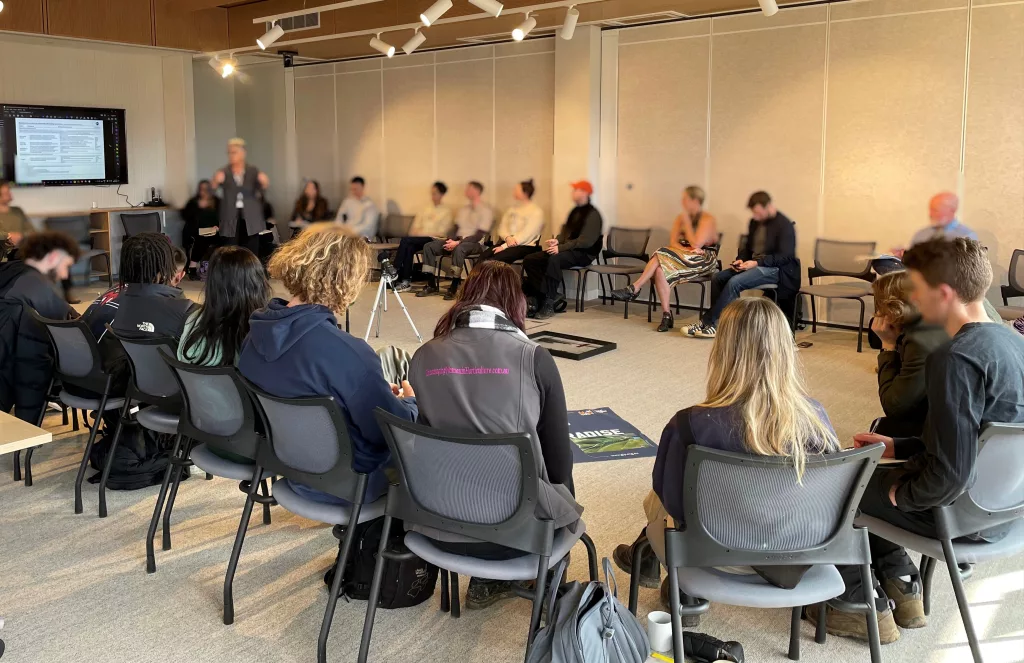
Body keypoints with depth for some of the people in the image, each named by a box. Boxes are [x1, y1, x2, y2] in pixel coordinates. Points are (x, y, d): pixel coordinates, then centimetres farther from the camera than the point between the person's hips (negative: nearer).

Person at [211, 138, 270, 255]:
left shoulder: (253, 171, 5)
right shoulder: (224, 172, 3)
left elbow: (263, 188, -5)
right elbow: (213, 187, -11)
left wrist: (264, 182, -28)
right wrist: (216, 181, -34)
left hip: (251, 219, 1)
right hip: (231, 220, 0)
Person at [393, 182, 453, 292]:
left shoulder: (446, 211, 7)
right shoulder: (425, 209, 23)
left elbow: (442, 232, -3)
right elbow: (415, 227, 20)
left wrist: (421, 233, -9)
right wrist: (415, 232, -4)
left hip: (433, 239, -5)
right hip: (419, 238, 5)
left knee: (405, 240, -28)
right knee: (409, 247, -31)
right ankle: (406, 281, -32)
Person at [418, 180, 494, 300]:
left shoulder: (486, 210, -5)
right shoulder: (464, 209, 20)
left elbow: (479, 235, -14)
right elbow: (456, 228, 18)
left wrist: (458, 242, -22)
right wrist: (450, 240, -6)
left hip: (475, 243, -8)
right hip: (457, 241, 8)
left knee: (459, 249, -41)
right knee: (428, 246, -10)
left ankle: (454, 288, -35)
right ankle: (431, 285, -10)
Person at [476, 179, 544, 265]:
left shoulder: (536, 211, -4)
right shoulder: (512, 208, 19)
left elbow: (527, 234, -14)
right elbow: (502, 228, 13)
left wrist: (505, 246, -19)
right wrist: (508, 238, -12)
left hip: (525, 246, -6)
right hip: (507, 242, 7)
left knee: (496, 259, -32)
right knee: (483, 256, -22)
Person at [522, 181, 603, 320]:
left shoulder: (592, 214, -9)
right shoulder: (575, 211, 17)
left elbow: (586, 240, -19)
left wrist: (561, 247, -25)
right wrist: (556, 240, -3)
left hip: (583, 253, -9)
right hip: (567, 249, 9)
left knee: (554, 260, -39)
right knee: (529, 260, -9)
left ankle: (549, 303, -36)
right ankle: (548, 295, -16)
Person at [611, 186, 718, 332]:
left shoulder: (707, 220, -5)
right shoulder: (680, 218, 15)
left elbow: (696, 244, -17)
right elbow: (673, 242, 4)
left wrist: (687, 221, -8)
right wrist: (686, 249, -16)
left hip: (704, 261, -6)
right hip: (683, 258, 6)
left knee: (662, 255, -29)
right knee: (660, 269, -29)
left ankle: (634, 288, -26)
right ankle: (666, 315, -29)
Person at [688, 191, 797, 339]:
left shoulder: (784, 225, -12)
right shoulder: (755, 222, 11)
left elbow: (786, 256, -17)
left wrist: (757, 262, -24)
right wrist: (740, 259, 1)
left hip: (775, 269, -8)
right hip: (754, 265, 9)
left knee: (734, 282, -28)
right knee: (718, 278, -11)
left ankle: (708, 322, -23)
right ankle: (716, 322, -14)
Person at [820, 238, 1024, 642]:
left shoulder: (956, 359, -28)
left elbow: (950, 475, -30)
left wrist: (900, 493, -11)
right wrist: (898, 447, 13)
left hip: (960, 512, -9)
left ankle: (858, 603, 22)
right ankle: (902, 589, 25)